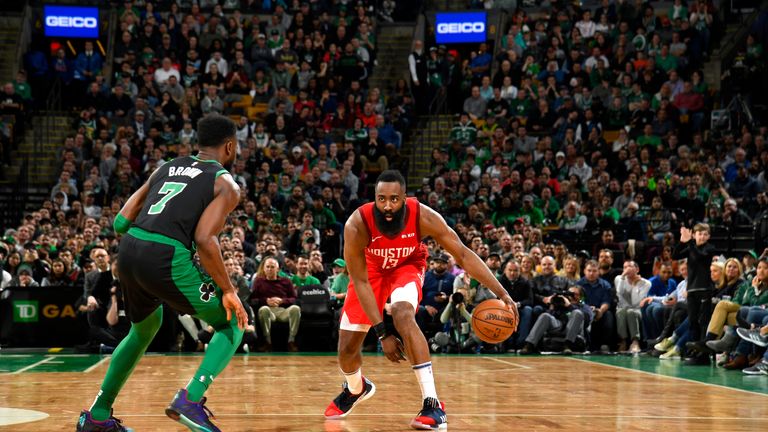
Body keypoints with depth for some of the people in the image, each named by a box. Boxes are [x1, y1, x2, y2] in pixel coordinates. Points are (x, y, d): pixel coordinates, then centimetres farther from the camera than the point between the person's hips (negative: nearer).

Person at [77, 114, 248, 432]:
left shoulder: (167, 167, 22)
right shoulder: (226, 184, 4)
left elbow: (121, 222, 17)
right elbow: (205, 240, -11)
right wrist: (228, 290, -5)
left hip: (128, 253, 7)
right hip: (167, 260, -7)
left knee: (144, 329, 32)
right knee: (233, 322, 12)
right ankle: (191, 399, -6)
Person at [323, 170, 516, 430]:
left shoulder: (423, 217, -33)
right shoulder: (357, 225, -35)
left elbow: (463, 254, -24)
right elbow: (360, 282, -27)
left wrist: (501, 293, -32)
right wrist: (382, 334, -31)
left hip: (407, 266, -1)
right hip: (371, 270, 1)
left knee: (403, 314, -34)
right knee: (347, 349, 4)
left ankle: (433, 404, -32)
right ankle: (355, 389, 42)